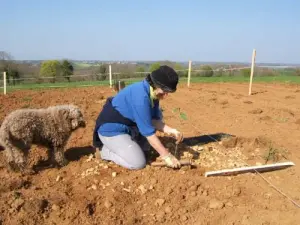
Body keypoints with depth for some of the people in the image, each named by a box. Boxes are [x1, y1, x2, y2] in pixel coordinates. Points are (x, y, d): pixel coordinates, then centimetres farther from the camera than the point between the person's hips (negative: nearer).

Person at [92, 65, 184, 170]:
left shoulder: (153, 93, -3)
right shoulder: (141, 96, -31)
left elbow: (154, 119, 3)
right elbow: (148, 130, -29)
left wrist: (171, 130, -15)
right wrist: (166, 155, -25)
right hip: (111, 129, -9)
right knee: (139, 163, -16)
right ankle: (106, 150, 3)